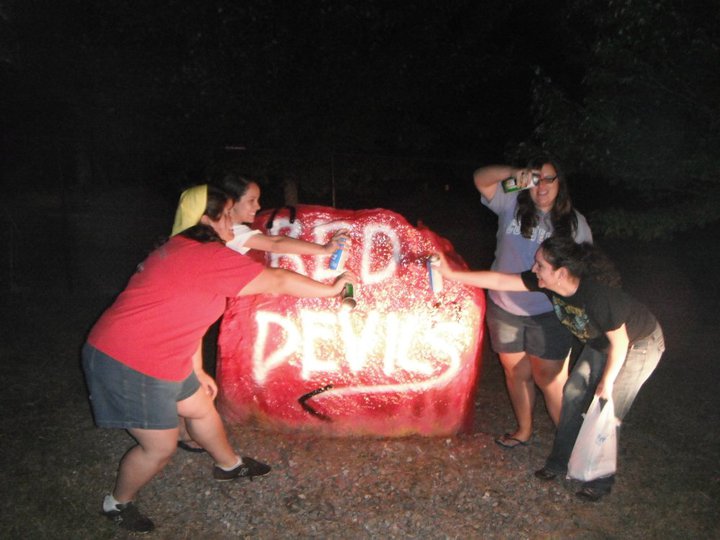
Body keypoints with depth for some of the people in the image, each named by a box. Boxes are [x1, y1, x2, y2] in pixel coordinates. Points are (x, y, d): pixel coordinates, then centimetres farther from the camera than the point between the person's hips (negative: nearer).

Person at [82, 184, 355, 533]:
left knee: (201, 409, 22)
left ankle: (229, 465, 46)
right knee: (160, 448, 6)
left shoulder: (183, 251, 10)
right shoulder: (210, 257, -23)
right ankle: (118, 504, 32)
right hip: (130, 366, -10)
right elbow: (278, 282, -19)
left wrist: (197, 371, 16)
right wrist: (330, 289, -6)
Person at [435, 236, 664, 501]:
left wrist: (607, 382, -15)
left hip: (637, 346, -7)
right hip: (600, 343, 7)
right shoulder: (547, 282, -21)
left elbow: (620, 343, -27)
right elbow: (500, 281, -17)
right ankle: (561, 460, 25)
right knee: (574, 394, 7)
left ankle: (601, 479, 17)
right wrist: (452, 274, -19)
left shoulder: (598, 295, -41)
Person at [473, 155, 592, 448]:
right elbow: (480, 178, -14)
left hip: (548, 315, -2)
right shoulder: (512, 204, -3)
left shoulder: (575, 222, -2)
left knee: (550, 379, 5)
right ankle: (524, 430, 40)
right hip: (504, 309, 2)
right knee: (516, 373, 18)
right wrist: (515, 172, -30)